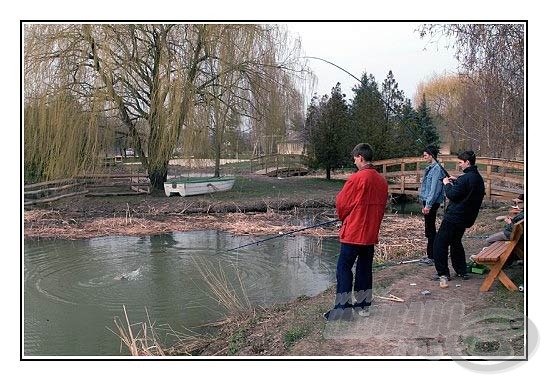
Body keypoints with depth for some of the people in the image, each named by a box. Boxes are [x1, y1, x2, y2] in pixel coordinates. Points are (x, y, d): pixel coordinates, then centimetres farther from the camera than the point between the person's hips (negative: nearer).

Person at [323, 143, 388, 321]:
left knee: (344, 269, 0)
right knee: (365, 268, 16)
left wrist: (343, 218, 12)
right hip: (371, 233, 7)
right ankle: (363, 306, 24)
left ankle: (343, 310, 0)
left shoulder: (356, 178, -16)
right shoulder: (382, 181, 4)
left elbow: (341, 204, -8)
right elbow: (382, 206, 12)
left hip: (353, 233, -7)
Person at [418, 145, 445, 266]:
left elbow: (434, 188, -21)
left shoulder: (437, 169, -16)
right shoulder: (430, 168, 15)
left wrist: (428, 205, -21)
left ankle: (431, 257, 0)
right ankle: (431, 254, 24)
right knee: (430, 229, 15)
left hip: (432, 203, -10)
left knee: (430, 229, -5)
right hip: (427, 202, 10)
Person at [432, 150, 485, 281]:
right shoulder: (479, 178, 9)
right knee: (456, 243, 23)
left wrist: (447, 184, -4)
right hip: (466, 218, 10)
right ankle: (462, 271, 26)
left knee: (440, 244, -1)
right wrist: (456, 182, 13)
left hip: (453, 217, -10)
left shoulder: (465, 178, -21)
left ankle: (443, 273, 1)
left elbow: (452, 195, -20)